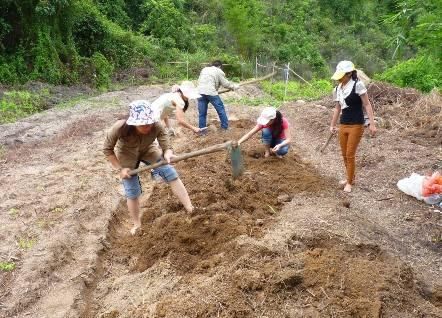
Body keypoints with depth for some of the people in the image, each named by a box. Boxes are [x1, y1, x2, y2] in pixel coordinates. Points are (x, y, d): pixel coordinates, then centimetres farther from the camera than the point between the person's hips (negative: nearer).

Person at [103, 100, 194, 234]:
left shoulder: (157, 126, -34)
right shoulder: (120, 128, -38)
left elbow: (166, 146, -29)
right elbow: (107, 149, -21)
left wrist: (168, 154, -53)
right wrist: (119, 168, -20)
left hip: (148, 150, 2)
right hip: (127, 155, -2)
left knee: (171, 174, -13)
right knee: (132, 193, 2)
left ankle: (191, 209, -7)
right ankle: (137, 224, 27)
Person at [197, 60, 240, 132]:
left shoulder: (204, 69, 26)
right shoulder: (219, 71, 9)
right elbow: (225, 84, 8)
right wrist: (234, 86, 22)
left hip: (200, 92, 5)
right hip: (211, 92, -5)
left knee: (202, 113, 9)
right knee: (220, 109, 11)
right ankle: (225, 126, 19)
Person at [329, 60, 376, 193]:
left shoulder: (358, 85, -12)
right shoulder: (337, 89, 6)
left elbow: (367, 104, -11)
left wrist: (372, 123, -15)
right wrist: (332, 125, 21)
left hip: (356, 125, -6)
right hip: (343, 125, 6)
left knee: (350, 155, -1)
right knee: (344, 154, 13)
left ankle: (349, 182, 16)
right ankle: (350, 178, 33)